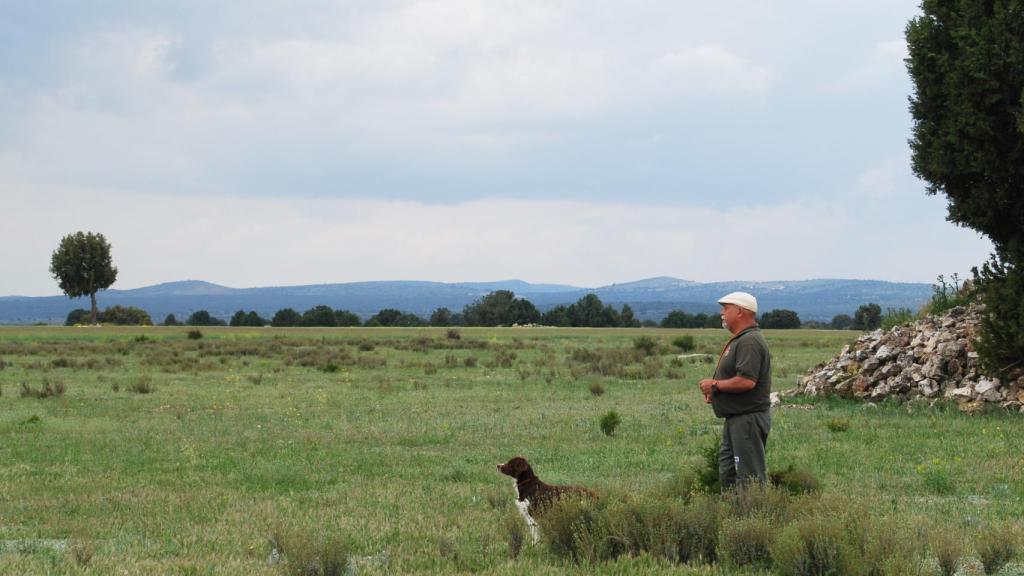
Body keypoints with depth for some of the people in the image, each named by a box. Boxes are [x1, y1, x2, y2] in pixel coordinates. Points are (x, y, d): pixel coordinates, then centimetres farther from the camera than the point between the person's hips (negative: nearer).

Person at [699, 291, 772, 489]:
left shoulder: (750, 341, -18)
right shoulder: (739, 340, 18)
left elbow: (746, 381, -27)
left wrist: (715, 384, -15)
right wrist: (714, 391, 10)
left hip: (749, 418, -11)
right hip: (736, 418, 11)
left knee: (749, 476, -8)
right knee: (727, 473, 15)